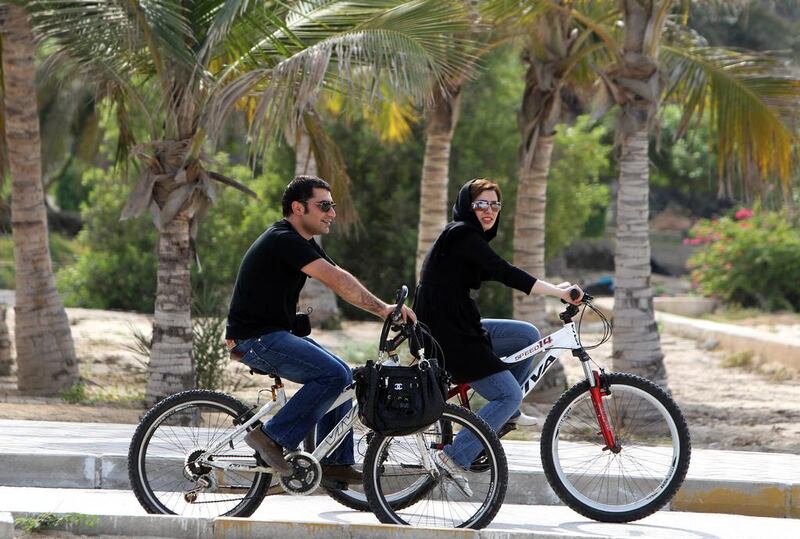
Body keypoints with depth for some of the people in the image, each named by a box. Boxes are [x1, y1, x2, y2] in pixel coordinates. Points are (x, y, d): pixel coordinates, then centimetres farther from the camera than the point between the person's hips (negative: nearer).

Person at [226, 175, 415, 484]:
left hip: (275, 334, 11)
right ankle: (272, 438, -15)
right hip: (255, 339, -11)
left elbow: (340, 282, 9)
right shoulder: (284, 241, -18)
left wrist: (384, 310, -2)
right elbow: (336, 281, -26)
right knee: (333, 374, -21)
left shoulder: (301, 243, 16)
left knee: (340, 375, 10)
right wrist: (382, 308, -28)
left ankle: (334, 463, 11)